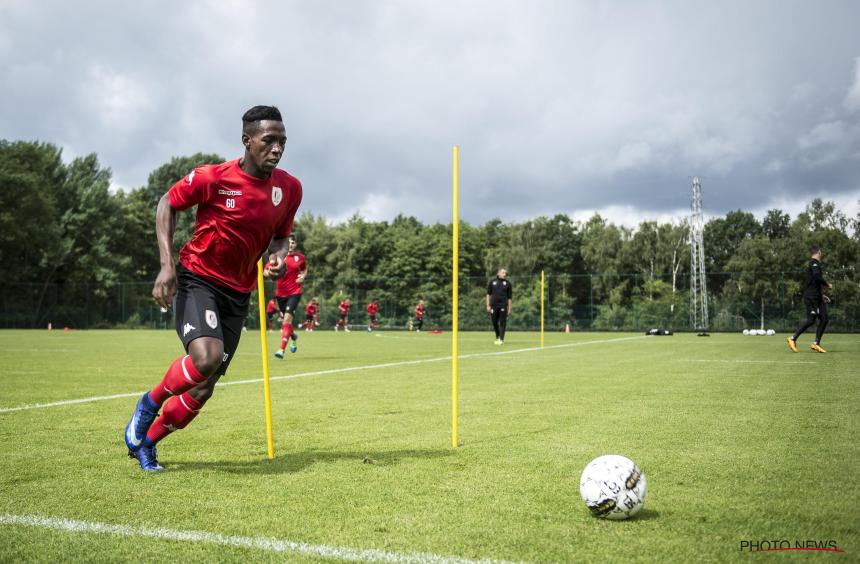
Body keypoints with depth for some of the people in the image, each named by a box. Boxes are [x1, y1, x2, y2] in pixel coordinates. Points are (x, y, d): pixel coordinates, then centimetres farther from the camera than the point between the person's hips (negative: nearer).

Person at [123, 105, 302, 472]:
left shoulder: (290, 188, -1)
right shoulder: (212, 178, -15)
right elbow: (167, 204, -1)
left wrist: (278, 256, -9)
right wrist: (167, 264, -11)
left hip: (238, 294, 5)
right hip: (196, 279, -5)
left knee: (204, 389, 5)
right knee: (205, 359, -30)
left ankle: (145, 442, 29)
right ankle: (149, 403, 2)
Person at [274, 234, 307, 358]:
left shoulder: (300, 257, 2)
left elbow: (305, 268, 23)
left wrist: (303, 276, 1)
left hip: (295, 293, -2)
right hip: (280, 293, 2)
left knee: (287, 318, -18)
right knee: (286, 319, 14)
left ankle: (282, 349, -21)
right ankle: (293, 336, 49)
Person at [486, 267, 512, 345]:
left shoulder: (507, 283, 6)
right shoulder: (492, 282, 8)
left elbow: (509, 297, 6)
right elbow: (488, 294, 11)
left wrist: (509, 308, 2)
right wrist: (488, 305, 4)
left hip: (503, 306, -1)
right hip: (494, 305, 1)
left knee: (502, 322, -5)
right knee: (494, 322, 7)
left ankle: (501, 339, -3)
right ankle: (497, 337, 26)